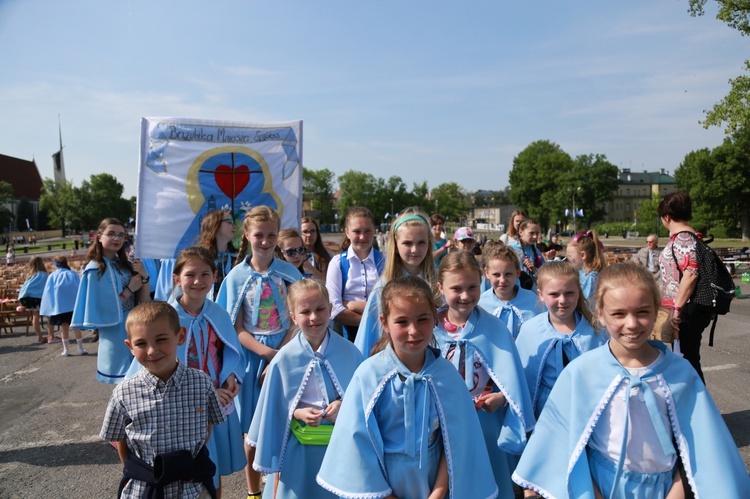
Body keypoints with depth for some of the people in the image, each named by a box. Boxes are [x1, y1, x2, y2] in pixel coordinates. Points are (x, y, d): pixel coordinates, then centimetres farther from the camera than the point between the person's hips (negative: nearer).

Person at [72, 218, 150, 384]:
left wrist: (144, 277, -11)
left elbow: (144, 302, 3)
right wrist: (129, 289, -14)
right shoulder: (95, 269, -10)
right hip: (115, 335, -5)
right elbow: (103, 308, -13)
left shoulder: (126, 265, 6)